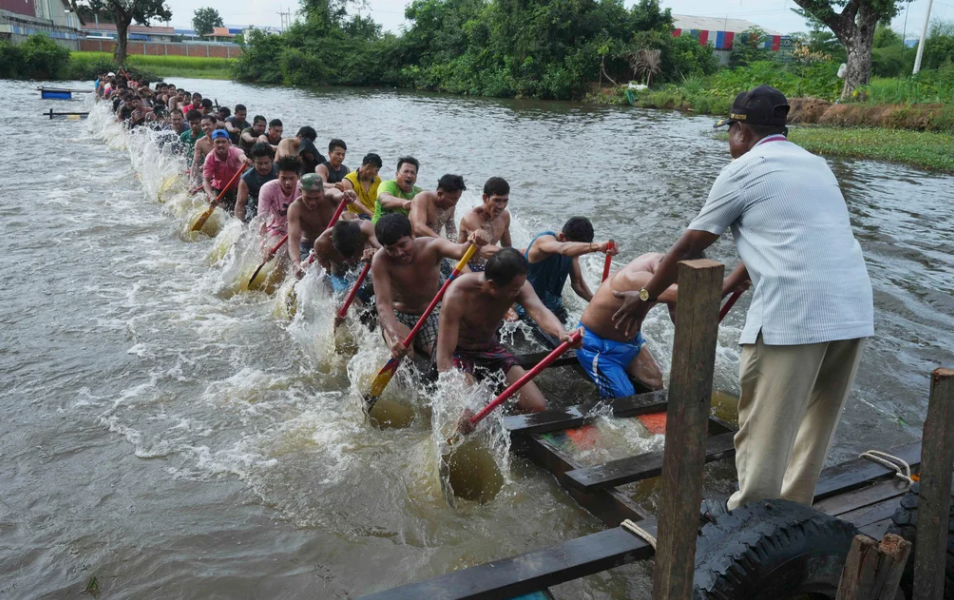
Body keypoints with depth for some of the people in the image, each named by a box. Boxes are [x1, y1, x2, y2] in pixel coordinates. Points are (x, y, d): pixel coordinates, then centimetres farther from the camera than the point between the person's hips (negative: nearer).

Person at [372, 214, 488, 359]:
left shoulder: (431, 246, -21)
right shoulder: (380, 261, -23)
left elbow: (460, 251, -42)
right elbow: (383, 303, -30)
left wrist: (474, 243, -67)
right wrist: (394, 336, -47)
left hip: (431, 314, 2)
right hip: (397, 315, -2)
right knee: (399, 351, -30)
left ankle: (416, 342, 18)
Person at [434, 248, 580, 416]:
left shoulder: (517, 285, -19)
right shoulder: (458, 294, -32)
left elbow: (540, 312, -38)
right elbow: (444, 356, -32)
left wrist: (562, 333, -61)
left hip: (492, 350, 5)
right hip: (456, 352, -5)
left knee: (537, 407, -6)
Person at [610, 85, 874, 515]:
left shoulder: (743, 170, 2)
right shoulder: (816, 165, 22)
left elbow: (690, 246, 5)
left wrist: (645, 297, 17)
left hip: (792, 310, -7)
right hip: (854, 308, 8)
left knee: (764, 422, 6)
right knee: (816, 419, 18)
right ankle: (791, 509, 32)